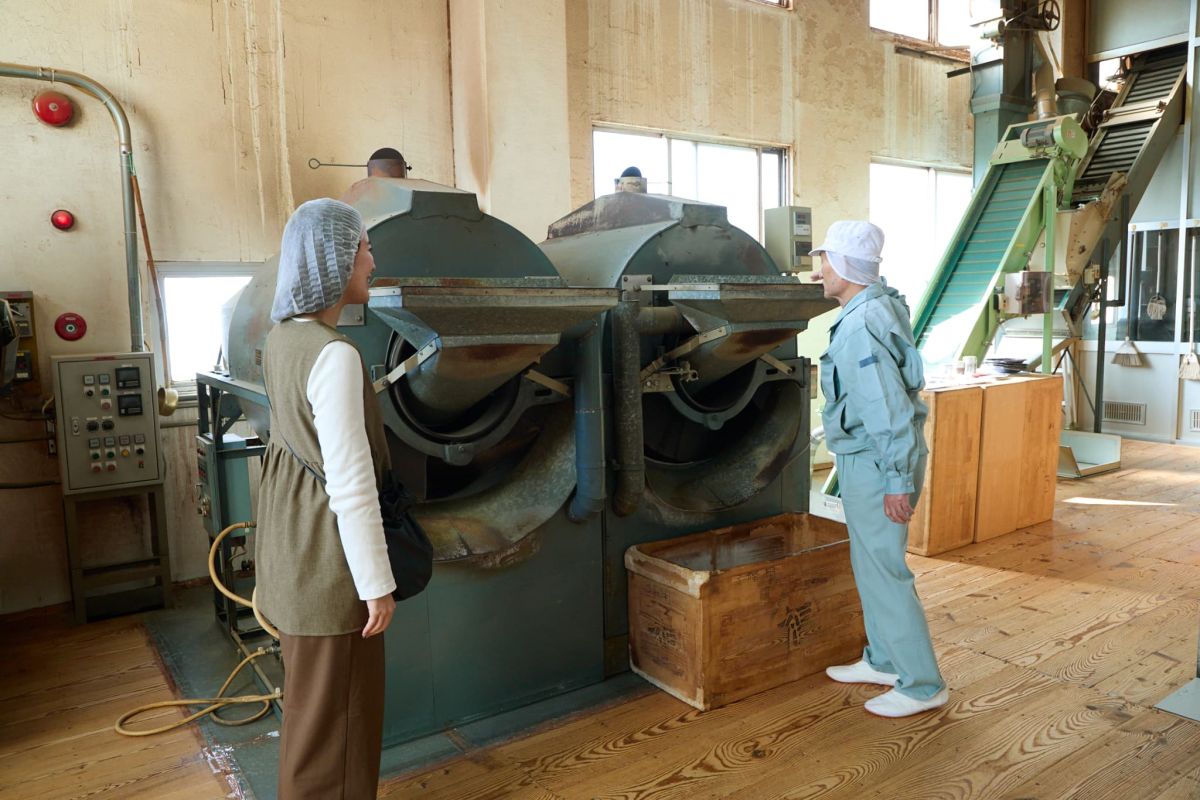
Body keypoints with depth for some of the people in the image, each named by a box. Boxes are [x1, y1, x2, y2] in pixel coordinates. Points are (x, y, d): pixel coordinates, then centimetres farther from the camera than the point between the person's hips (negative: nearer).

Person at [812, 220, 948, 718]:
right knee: (870, 563, 20)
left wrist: (898, 479, -24)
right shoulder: (880, 303, 7)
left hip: (874, 463, -11)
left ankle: (923, 685, 12)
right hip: (868, 459, 11)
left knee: (884, 570, -1)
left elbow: (889, 408, -26)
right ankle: (883, 661, 35)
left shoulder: (860, 327, -23)